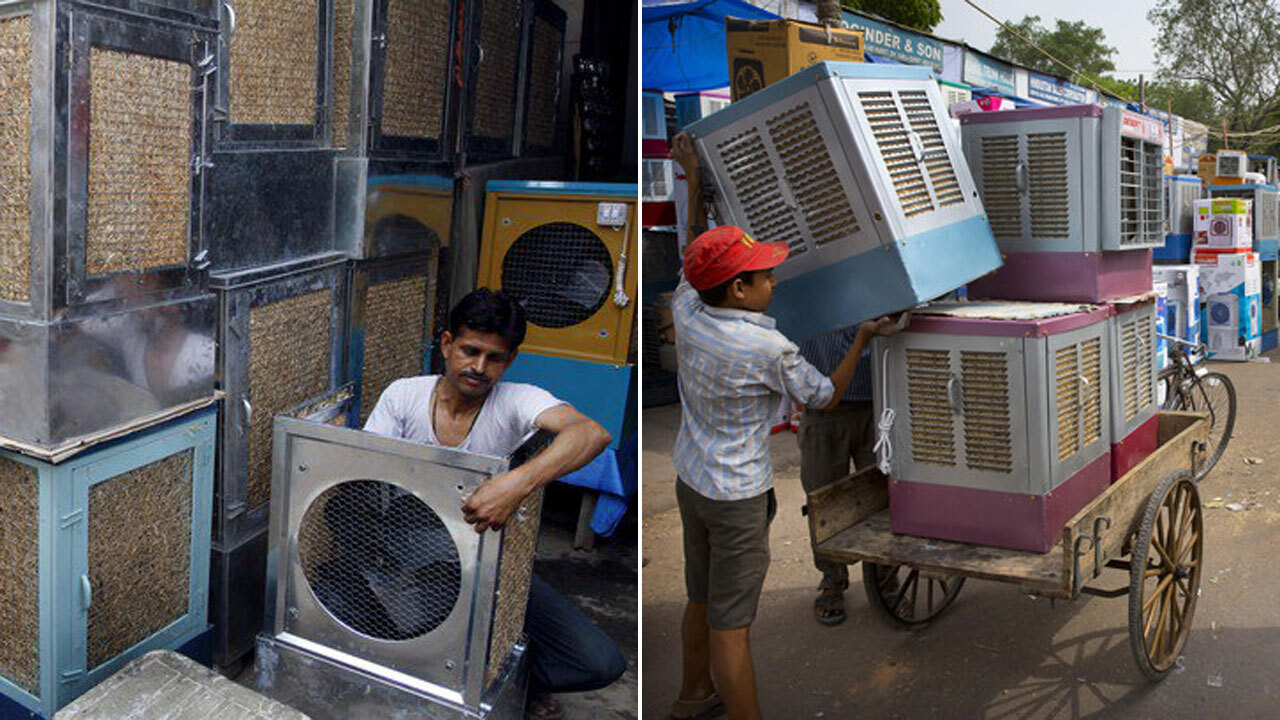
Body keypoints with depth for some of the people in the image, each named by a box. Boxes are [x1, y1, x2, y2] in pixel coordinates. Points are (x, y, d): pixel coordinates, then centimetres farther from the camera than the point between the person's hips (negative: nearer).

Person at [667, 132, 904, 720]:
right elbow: (826, 396, -6)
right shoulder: (770, 349, -25)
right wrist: (862, 338, 6)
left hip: (690, 479, 8)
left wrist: (693, 179, 20)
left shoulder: (686, 312, -9)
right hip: (737, 495, -7)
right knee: (731, 623, 1)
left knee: (701, 599, 23)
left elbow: (696, 254, 13)